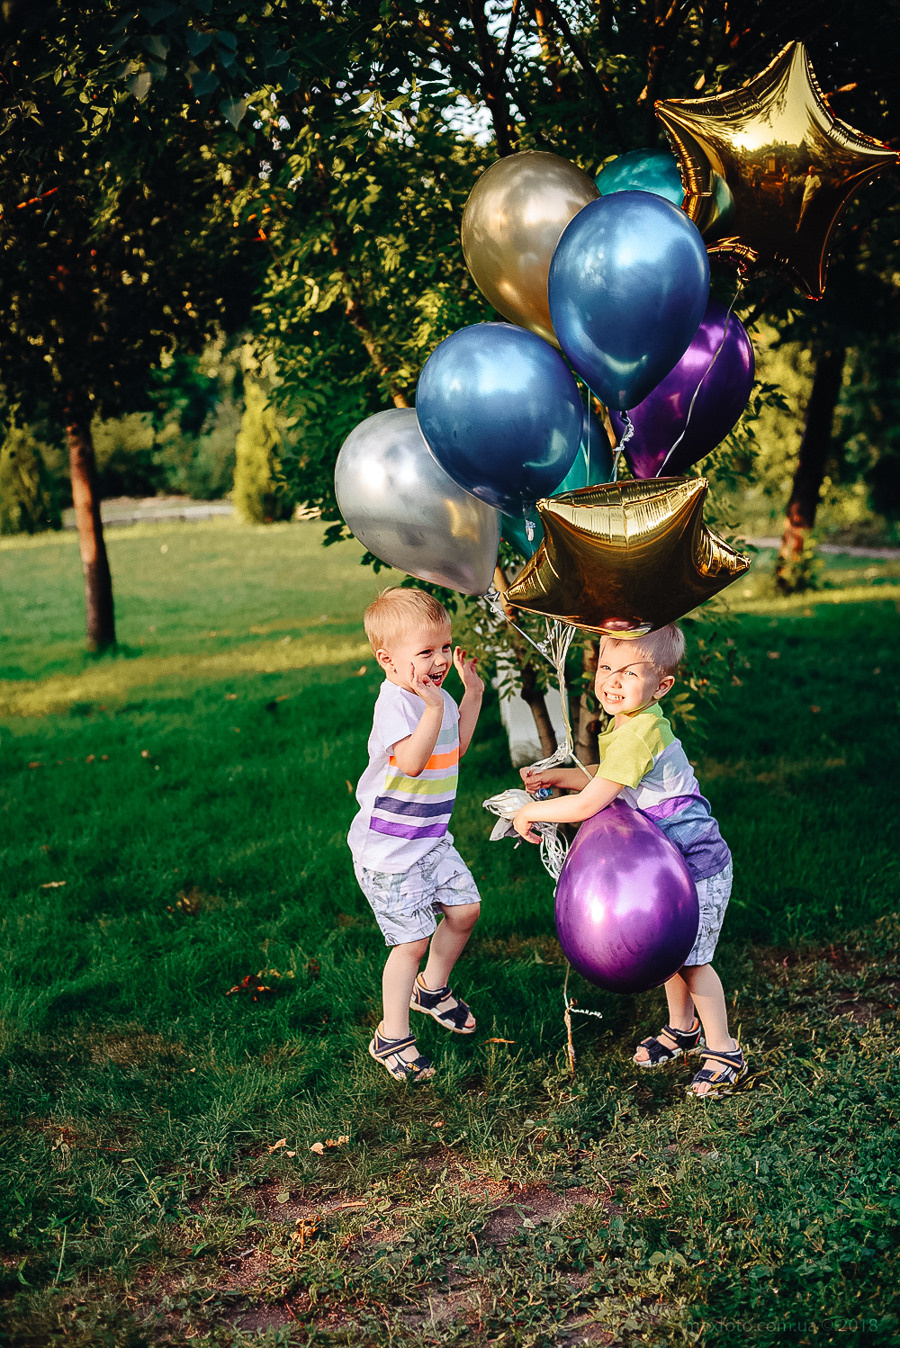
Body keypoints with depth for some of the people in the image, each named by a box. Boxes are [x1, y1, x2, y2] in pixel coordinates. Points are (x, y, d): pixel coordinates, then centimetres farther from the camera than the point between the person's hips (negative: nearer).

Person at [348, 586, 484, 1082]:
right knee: (413, 940, -5)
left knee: (464, 907, 14)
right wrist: (433, 709, -42)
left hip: (431, 840, 9)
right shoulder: (396, 703, -24)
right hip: (388, 852, -9)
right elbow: (410, 762, -37)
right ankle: (391, 1037, 12)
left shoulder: (435, 695, 5)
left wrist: (472, 694, 15)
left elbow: (455, 748, 22)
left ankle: (432, 987, 40)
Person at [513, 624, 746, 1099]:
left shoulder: (639, 734, -31)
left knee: (689, 957, 1)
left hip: (698, 865, -9)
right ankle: (682, 1028, 40)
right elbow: (611, 781, 17)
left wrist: (531, 812, -16)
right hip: (668, 862, 9)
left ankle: (724, 1052, 17)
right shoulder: (626, 723, 0)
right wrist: (557, 776, 6)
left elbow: (588, 805, -30)